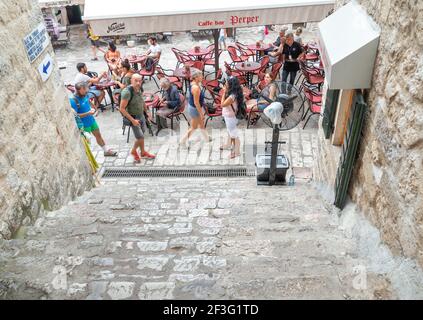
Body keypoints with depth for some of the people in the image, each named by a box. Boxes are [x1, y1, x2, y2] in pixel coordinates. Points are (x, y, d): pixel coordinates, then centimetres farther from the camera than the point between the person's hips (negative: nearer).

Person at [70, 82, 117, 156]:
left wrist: (91, 109, 0)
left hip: (91, 120, 7)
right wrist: (88, 113, -29)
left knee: (98, 135, 20)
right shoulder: (73, 101, -26)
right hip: (84, 124, -7)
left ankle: (106, 150, 36)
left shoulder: (85, 94, -5)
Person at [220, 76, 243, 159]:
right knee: (230, 131, 28)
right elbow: (225, 102, 6)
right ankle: (229, 145, 50)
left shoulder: (232, 96, -35)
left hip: (230, 117, -10)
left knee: (233, 133, 6)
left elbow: (222, 104, -27)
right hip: (229, 116, 10)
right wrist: (226, 92, -1)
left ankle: (236, 150, 22)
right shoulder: (232, 93, -4)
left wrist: (224, 93, -23)